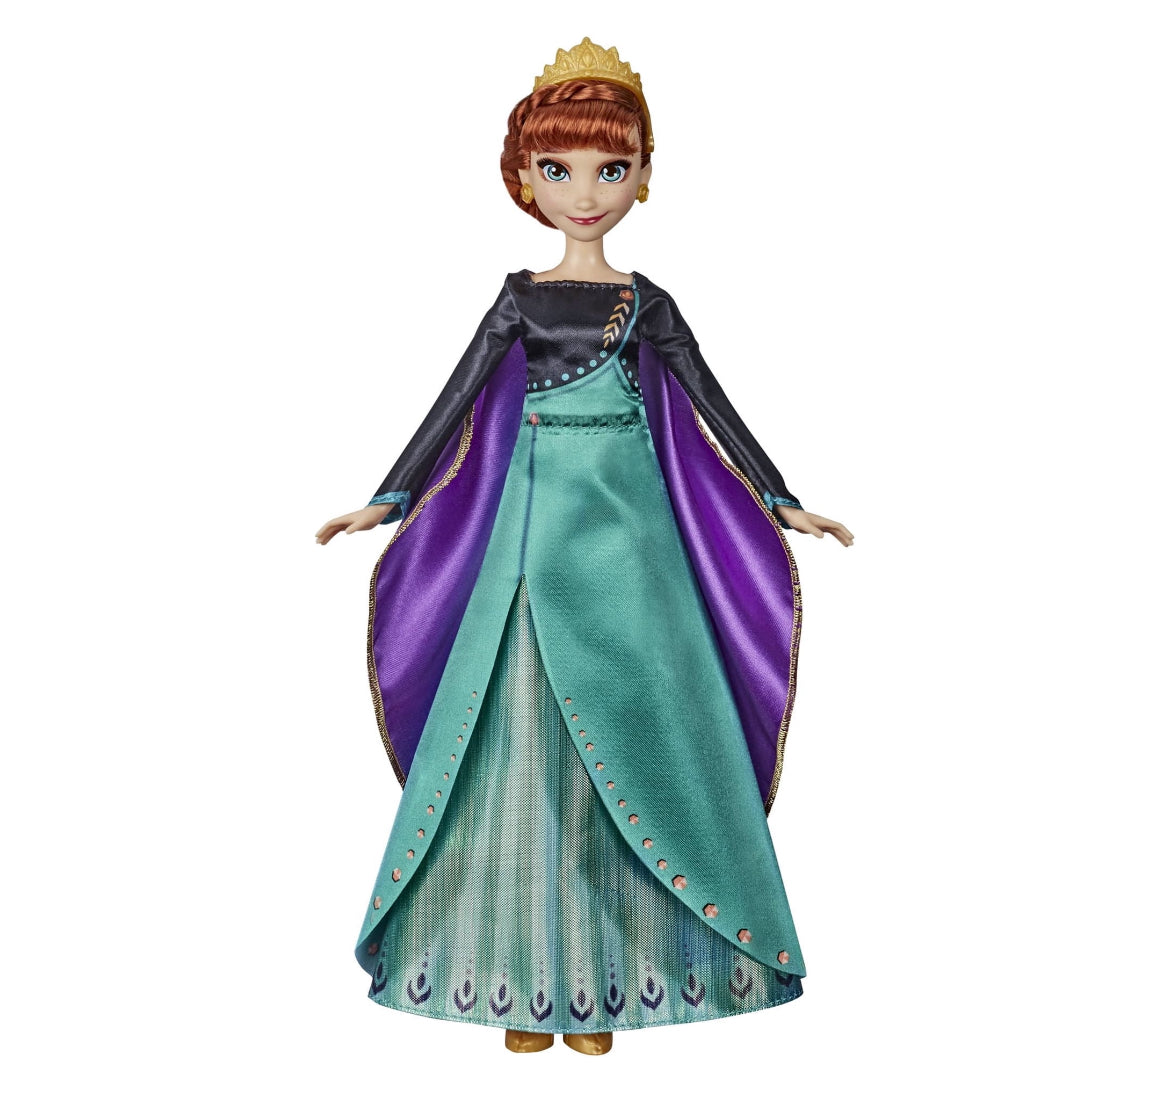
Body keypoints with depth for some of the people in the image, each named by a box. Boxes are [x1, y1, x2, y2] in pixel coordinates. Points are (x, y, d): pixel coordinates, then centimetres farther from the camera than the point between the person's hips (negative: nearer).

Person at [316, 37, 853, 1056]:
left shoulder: (646, 303, 7)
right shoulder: (519, 299, 7)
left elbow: (713, 409, 7)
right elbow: (455, 404, 7)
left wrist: (780, 500, 3)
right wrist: (386, 500, 4)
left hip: (624, 530, 0)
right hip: (534, 526, 0)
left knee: (625, 732, 0)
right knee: (524, 737, 2)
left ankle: (604, 975, 14)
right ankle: (526, 977, 16)